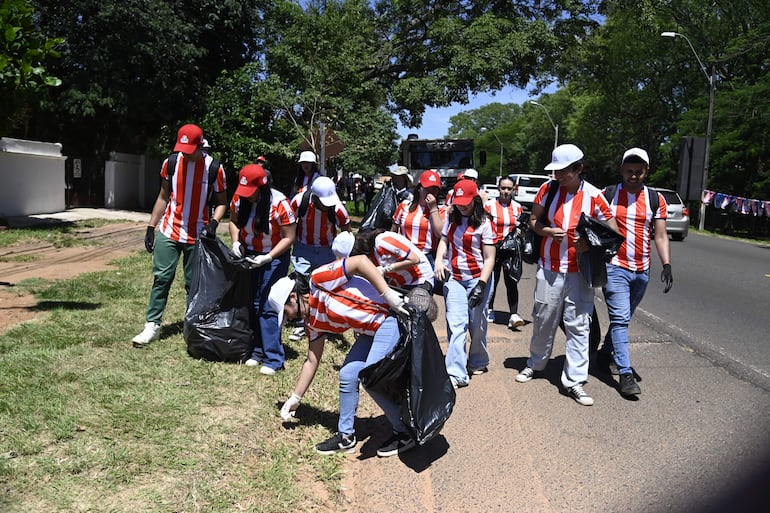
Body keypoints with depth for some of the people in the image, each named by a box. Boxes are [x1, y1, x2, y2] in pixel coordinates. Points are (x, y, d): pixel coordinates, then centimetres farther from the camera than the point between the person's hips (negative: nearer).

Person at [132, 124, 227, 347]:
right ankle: (152, 325, 6)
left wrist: (214, 222, -18)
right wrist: (151, 227, 8)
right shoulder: (171, 163, 1)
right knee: (161, 278, 0)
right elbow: (163, 197, 10)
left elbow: (221, 202, 1)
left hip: (197, 236, -2)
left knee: (193, 284, 5)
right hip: (169, 232, 2)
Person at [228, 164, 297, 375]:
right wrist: (236, 241, -9)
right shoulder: (239, 198, -9)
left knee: (268, 307, -9)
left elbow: (289, 238, -18)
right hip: (248, 255, 5)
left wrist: (268, 258, -26)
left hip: (274, 258, -5)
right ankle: (259, 350, 19)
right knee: (252, 305, 8)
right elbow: (234, 221, 9)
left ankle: (274, 358, -3)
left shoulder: (279, 203, -23)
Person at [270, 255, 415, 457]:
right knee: (348, 375, 6)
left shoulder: (318, 280, -14)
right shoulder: (314, 321, 11)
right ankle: (346, 436, 20)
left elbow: (361, 261, -21)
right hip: (372, 329, 9)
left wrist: (387, 294, -25)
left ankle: (405, 433, 4)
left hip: (392, 315, -9)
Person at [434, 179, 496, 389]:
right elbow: (444, 241, 16)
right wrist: (438, 262, -4)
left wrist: (481, 285, -18)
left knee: (477, 325, 8)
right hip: (453, 278, 3)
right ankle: (456, 373, -8)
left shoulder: (484, 223, -6)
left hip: (477, 278, -3)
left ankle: (478, 363, 32)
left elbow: (489, 258, -9)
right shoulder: (451, 218, 7)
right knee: (456, 324, -7)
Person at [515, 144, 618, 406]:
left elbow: (613, 231, 0)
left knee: (578, 325, 1)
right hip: (549, 268, 2)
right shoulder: (548, 189, -2)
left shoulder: (593, 196, -7)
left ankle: (574, 381, 9)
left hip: (579, 271, -1)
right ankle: (535, 363, 35)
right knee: (544, 319, 13)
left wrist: (591, 244, -18)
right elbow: (533, 220, 9)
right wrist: (548, 231, -13)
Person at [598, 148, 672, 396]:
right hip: (615, 268, -4)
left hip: (642, 271, 4)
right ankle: (625, 373, -9)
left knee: (623, 317, 17)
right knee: (620, 319, -10)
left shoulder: (655, 199, 6)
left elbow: (660, 236, 5)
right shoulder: (608, 195, 0)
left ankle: (607, 351, 38)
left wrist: (666, 265, -6)